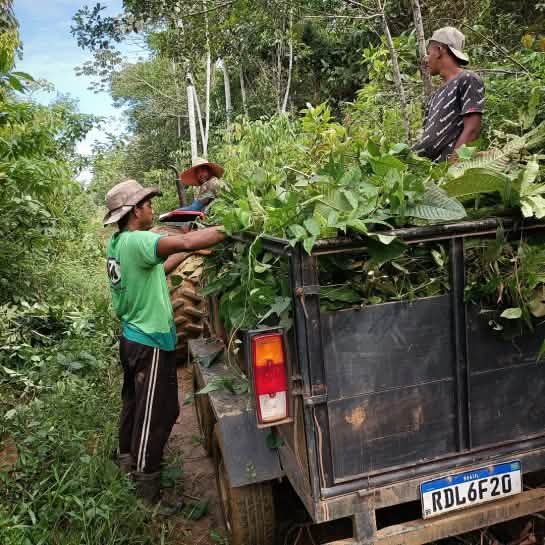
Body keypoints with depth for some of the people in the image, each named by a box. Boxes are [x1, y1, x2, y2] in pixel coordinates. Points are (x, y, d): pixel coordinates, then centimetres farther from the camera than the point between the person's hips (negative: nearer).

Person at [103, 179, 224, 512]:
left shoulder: (118, 244, 8)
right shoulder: (136, 241, -22)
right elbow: (185, 242, -37)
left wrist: (186, 255, 17)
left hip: (133, 338, 10)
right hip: (152, 344, -10)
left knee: (135, 406, 23)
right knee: (156, 416, 0)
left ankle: (129, 461, 41)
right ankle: (147, 494, 11)